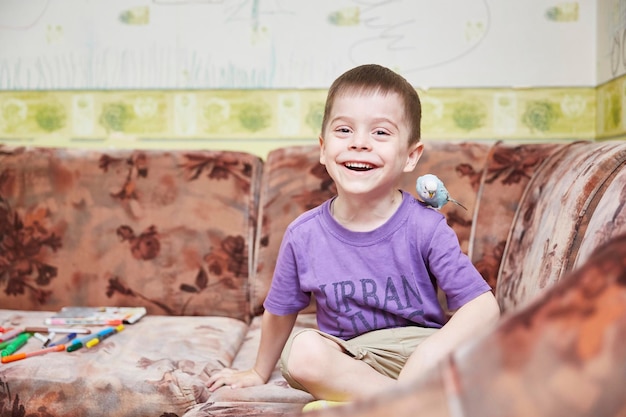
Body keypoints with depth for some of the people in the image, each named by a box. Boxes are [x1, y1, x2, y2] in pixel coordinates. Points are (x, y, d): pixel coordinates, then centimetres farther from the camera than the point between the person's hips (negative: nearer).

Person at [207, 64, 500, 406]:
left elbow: (484, 306, -17)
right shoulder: (304, 235, -9)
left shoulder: (425, 227, -15)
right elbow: (279, 312, 8)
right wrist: (259, 374, 22)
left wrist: (431, 352, -34)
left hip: (420, 355, -1)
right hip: (345, 363, 2)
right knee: (304, 350, -30)